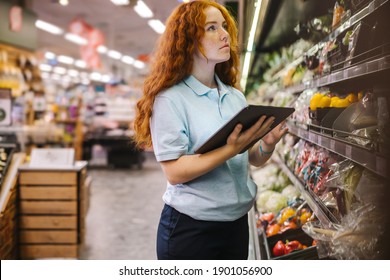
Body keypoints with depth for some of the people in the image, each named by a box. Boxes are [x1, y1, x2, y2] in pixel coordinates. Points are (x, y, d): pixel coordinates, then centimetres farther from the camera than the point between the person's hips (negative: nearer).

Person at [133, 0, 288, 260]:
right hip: (190, 228, -6)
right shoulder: (171, 98, -11)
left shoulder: (236, 97, 6)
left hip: (237, 222, 6)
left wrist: (267, 145, -12)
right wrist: (231, 149, -26)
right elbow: (174, 172, -18)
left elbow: (253, 159, 9)